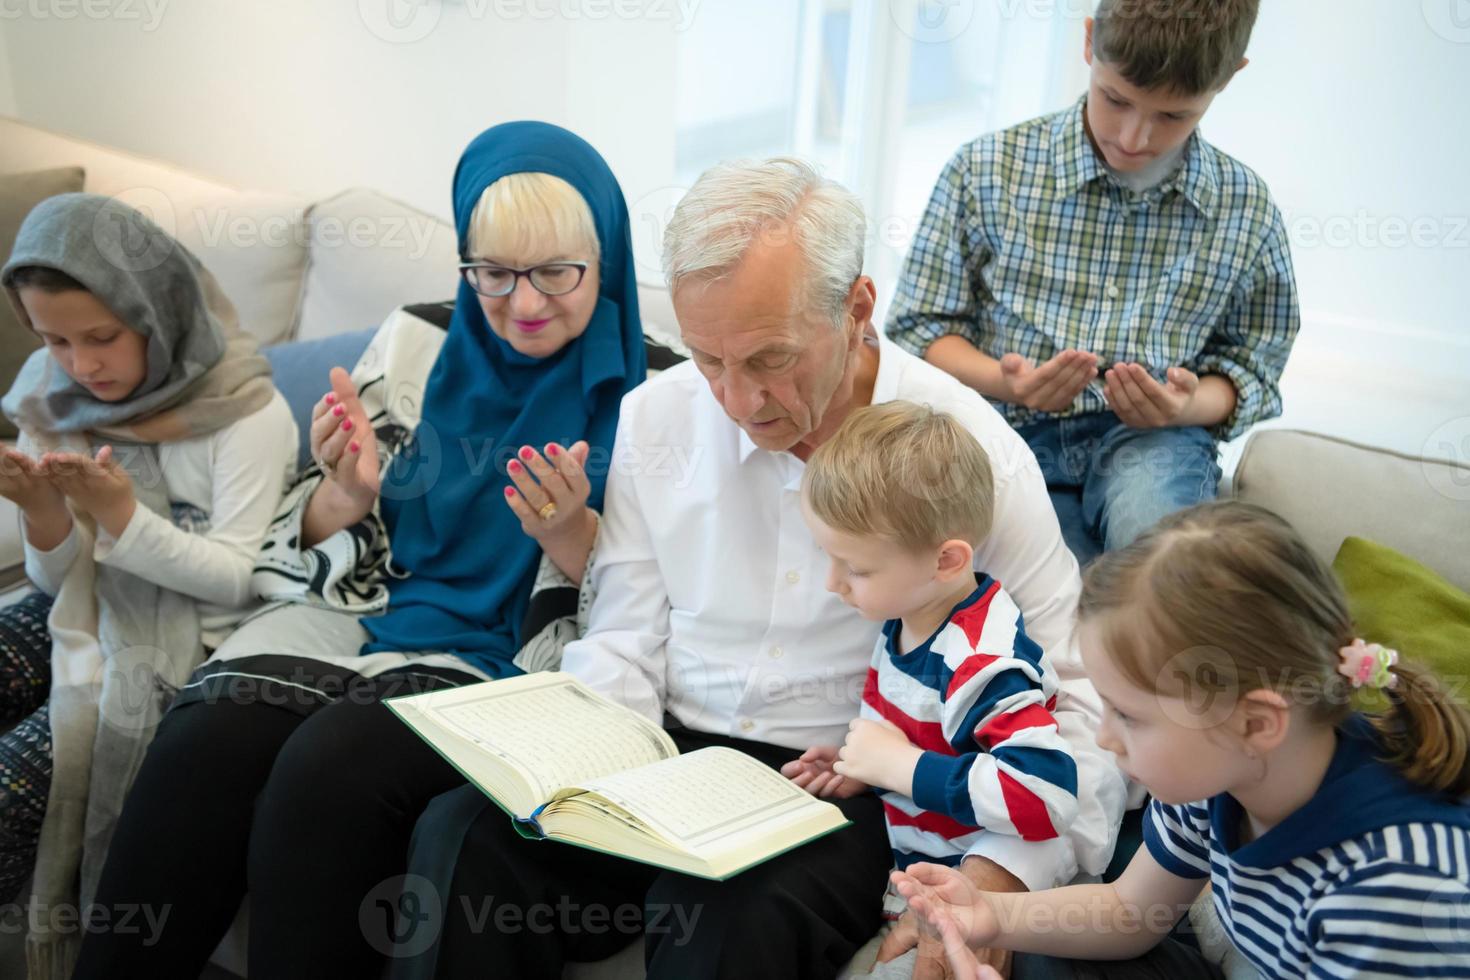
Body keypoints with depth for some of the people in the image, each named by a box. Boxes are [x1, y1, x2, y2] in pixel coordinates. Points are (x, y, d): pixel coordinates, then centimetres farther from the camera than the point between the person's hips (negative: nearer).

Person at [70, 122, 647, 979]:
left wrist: (567, 531, -20)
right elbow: (316, 549, 13)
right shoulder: (416, 345, 9)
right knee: (203, 746, -25)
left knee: (329, 763, -30)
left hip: (500, 661, -3)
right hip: (357, 613, 4)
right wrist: (345, 495, -10)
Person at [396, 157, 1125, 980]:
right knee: (463, 835, -22)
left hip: (847, 787, -3)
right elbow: (624, 645, 5)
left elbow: (1071, 701, -8)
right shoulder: (657, 417, 1)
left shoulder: (973, 452, -9)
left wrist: (993, 881, -23)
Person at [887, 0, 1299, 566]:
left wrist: (1190, 406, -9)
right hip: (1015, 436, -1)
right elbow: (919, 328, 6)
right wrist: (1003, 382, -14)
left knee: (1152, 522, -35)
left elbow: (1250, 368, 15)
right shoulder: (985, 170, 1)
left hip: (1152, 441, 1)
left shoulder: (1246, 211, 6)